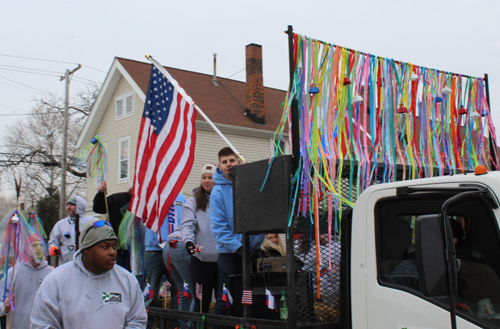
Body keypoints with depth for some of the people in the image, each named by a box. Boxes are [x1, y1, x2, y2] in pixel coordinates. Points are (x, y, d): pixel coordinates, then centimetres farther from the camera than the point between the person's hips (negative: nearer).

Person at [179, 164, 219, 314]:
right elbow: (187, 225, -5)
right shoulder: (193, 202, 7)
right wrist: (188, 241, -24)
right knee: (202, 301, 6)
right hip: (201, 258, 0)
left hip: (223, 257, 1)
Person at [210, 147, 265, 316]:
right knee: (225, 301, 2)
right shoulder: (218, 191, -5)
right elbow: (218, 226, -10)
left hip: (254, 249, 3)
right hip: (230, 253, -3)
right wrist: (238, 247, -18)